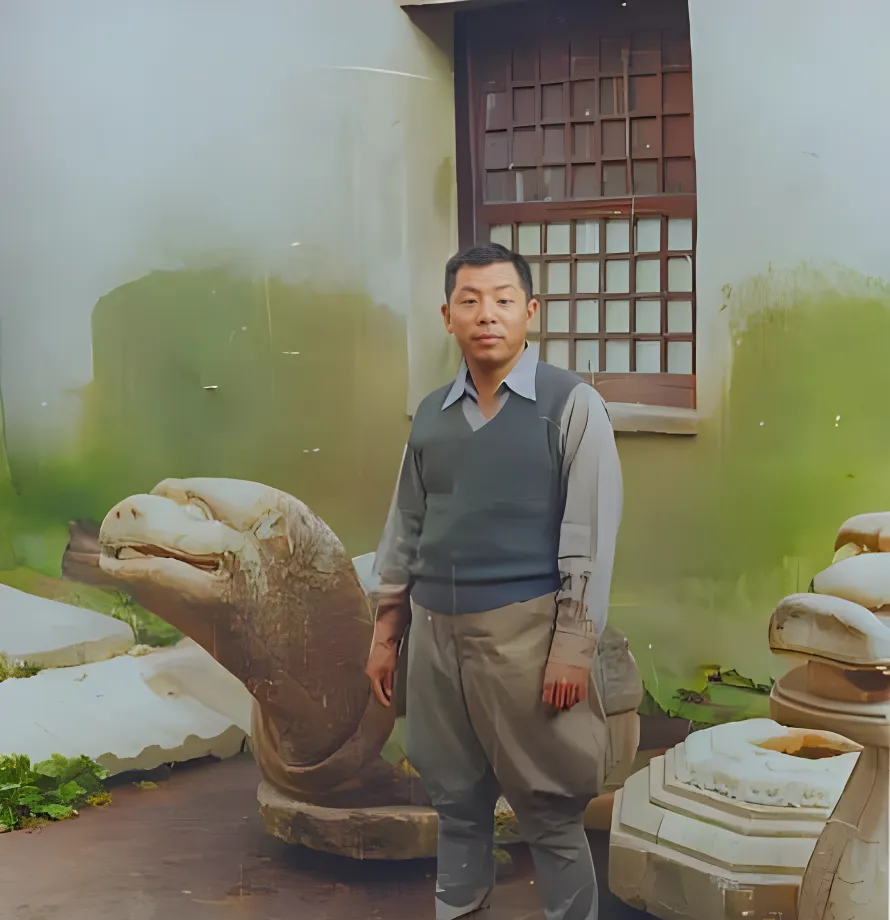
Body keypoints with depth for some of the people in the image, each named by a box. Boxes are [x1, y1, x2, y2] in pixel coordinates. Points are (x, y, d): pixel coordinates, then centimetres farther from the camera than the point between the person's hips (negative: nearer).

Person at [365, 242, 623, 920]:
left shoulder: (571, 405, -6)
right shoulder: (431, 414, 9)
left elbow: (591, 534, -9)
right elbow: (406, 527, 15)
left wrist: (574, 649, -13)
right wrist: (387, 631, 13)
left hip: (523, 630, -5)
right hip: (437, 632, 5)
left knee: (549, 810, 5)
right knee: (455, 798, 15)